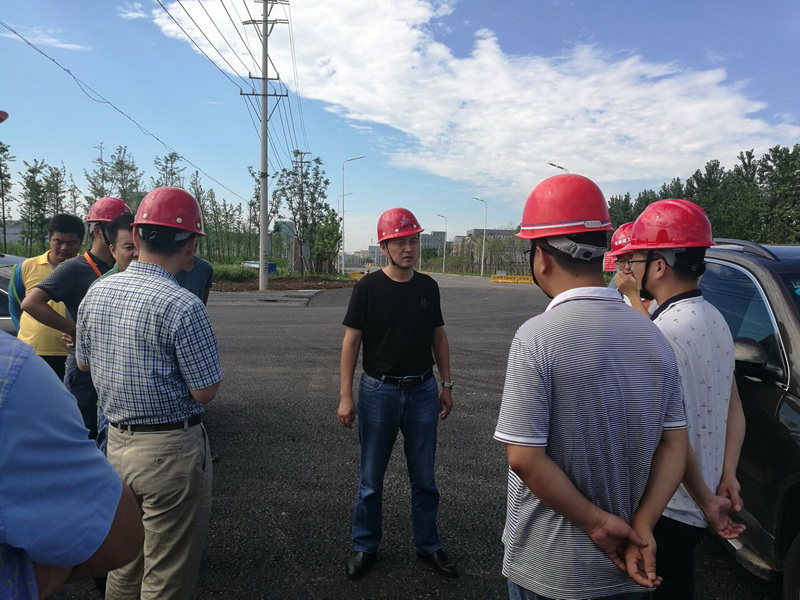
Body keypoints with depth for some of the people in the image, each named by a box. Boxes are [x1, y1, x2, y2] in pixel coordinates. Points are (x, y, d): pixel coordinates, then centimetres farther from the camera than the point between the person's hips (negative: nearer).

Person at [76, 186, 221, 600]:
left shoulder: (96, 292, 0)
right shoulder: (183, 306, -23)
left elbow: (84, 363, 14)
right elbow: (205, 392, -17)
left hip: (116, 440, 7)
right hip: (171, 450, -7)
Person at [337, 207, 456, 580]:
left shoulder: (428, 287, 3)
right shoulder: (368, 287, -8)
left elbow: (438, 337, 11)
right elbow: (351, 342, -7)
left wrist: (446, 385, 9)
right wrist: (345, 395, -11)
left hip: (423, 391, 3)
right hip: (379, 391, -3)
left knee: (424, 478, 15)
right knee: (371, 480, 11)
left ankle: (428, 545, 33)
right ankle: (365, 546, 30)